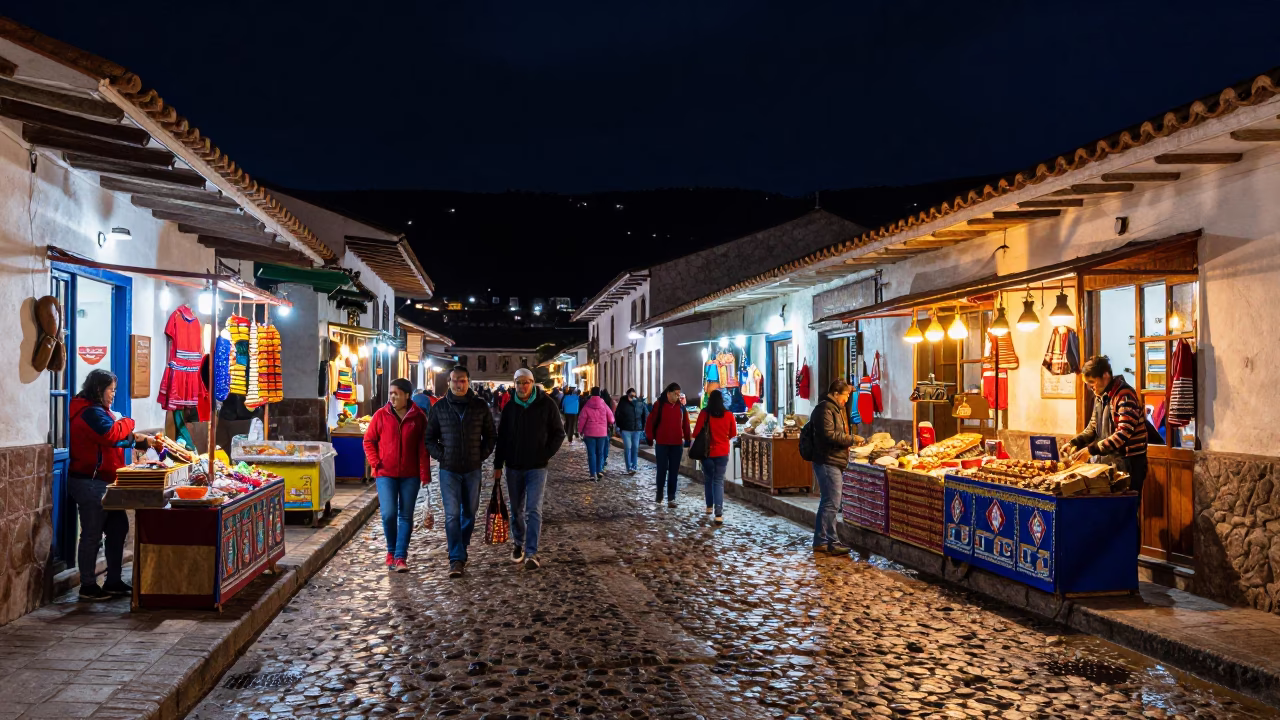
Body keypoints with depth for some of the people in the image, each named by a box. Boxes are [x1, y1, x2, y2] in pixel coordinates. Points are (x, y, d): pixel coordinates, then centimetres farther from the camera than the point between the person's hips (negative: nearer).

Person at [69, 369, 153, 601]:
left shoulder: (97, 410, 19)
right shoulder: (92, 413, -16)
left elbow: (113, 439, 22)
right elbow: (111, 434, -29)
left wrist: (137, 439, 7)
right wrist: (127, 423, -10)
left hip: (101, 483, 11)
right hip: (90, 483, -11)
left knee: (118, 527, 12)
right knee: (92, 534, -3)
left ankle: (113, 581, 19)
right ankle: (88, 587, 6)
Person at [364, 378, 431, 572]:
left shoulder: (418, 417, -1)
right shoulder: (381, 415, 1)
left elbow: (423, 447, 0)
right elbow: (368, 441, 8)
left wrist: (425, 474, -5)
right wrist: (375, 463, -3)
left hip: (410, 475, 0)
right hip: (386, 473, 0)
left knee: (406, 516, 3)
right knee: (388, 514, -8)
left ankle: (400, 557, 10)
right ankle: (391, 551, 16)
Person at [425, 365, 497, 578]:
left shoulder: (480, 407, 1)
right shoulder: (439, 407, 0)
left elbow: (490, 436, 10)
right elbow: (430, 437, 7)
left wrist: (481, 456, 0)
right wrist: (441, 456, -4)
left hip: (473, 469, 2)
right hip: (448, 469, -1)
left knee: (469, 513, 11)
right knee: (452, 515, -7)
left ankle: (460, 552, 29)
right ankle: (456, 559, -5)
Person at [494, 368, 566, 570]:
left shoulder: (546, 404, -6)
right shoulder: (510, 406, 2)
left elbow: (558, 433, 0)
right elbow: (501, 437, 7)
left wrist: (546, 455, -8)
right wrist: (498, 464, 5)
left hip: (536, 467, -3)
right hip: (513, 466, 3)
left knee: (533, 510, -8)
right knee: (516, 510, 13)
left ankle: (531, 553, -7)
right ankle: (518, 544, 32)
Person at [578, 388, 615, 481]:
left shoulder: (587, 406, -6)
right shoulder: (604, 406, -3)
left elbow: (581, 420, -6)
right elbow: (611, 419, 2)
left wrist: (580, 431, 5)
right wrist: (610, 423, 24)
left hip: (590, 433, -1)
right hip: (602, 433, 1)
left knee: (591, 453, 3)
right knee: (600, 452, 13)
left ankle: (593, 473, -3)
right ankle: (599, 470, 2)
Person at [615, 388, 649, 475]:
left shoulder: (640, 403, 1)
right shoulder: (623, 403, -5)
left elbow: (646, 414, 10)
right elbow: (617, 415, 1)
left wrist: (643, 426, 7)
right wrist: (619, 427, -3)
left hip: (637, 429, 3)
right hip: (626, 429, -3)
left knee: (635, 448, 7)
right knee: (628, 448, -6)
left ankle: (634, 466, 16)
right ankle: (629, 468, -5)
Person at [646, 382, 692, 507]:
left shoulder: (681, 407, 6)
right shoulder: (659, 405, -5)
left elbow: (685, 424, 10)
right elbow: (650, 422, -4)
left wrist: (687, 439, 8)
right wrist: (650, 437, -8)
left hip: (677, 444, 3)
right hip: (662, 444, -3)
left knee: (674, 471, 4)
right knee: (662, 469, 3)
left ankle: (671, 498, 9)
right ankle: (659, 495, 21)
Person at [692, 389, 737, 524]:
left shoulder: (704, 414, -9)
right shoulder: (728, 414, -4)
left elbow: (696, 433, -6)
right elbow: (733, 434, 6)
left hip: (707, 451, 0)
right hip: (722, 452, 0)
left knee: (708, 479, 20)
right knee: (719, 481, 3)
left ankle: (709, 506, 30)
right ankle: (718, 513, -10)